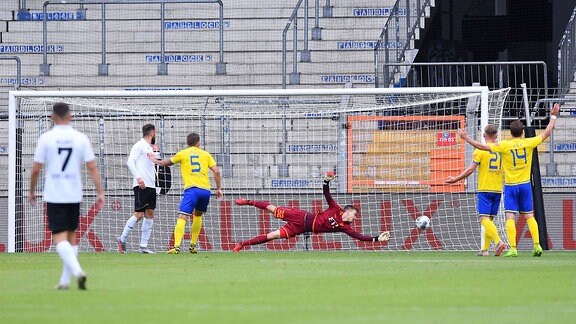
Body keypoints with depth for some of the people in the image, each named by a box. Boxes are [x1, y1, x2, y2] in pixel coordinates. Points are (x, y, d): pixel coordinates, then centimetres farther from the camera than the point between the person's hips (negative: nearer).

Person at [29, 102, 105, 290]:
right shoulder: (81, 138, 0)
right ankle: (65, 280, 18)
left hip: (53, 196, -3)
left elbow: (36, 170, -3)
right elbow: (92, 168, -2)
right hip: (74, 195, 3)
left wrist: (31, 191, 11)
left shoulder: (46, 138, -5)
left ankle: (77, 271, -28)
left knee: (60, 238, -6)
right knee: (71, 236, 16)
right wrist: (100, 192, 2)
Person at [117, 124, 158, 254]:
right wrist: (138, 177, -24)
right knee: (139, 214, -11)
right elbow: (130, 162, -16)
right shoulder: (139, 146, -6)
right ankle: (122, 239, 2)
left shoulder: (149, 148, 20)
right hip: (141, 186, -9)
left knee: (150, 214, 4)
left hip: (151, 186, 9)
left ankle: (143, 246, 6)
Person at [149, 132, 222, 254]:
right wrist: (219, 188, 15)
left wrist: (155, 160, 41)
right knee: (198, 215, 26)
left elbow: (165, 163, 21)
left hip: (191, 189, -4)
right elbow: (216, 172, 7)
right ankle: (193, 245, 28)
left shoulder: (182, 154, 9)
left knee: (182, 218, -13)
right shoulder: (205, 154, 14)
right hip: (205, 190, 4)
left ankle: (176, 246, -29)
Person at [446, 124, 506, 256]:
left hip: (484, 189, -5)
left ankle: (498, 242, -30)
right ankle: (485, 249, 10)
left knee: (484, 218, -10)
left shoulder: (480, 150, -6)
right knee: (489, 219, 11)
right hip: (498, 190, 5)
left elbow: (471, 169, -10)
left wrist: (456, 179, -1)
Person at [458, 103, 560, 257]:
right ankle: (537, 245, 4)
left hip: (510, 186, -3)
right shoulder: (528, 143, -3)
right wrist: (553, 116, 20)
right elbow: (546, 133, 8)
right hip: (525, 185, 3)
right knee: (529, 216, 10)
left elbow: (483, 146, -12)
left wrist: (466, 138, -1)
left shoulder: (505, 145, -10)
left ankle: (513, 248, -12)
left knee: (510, 217, -5)